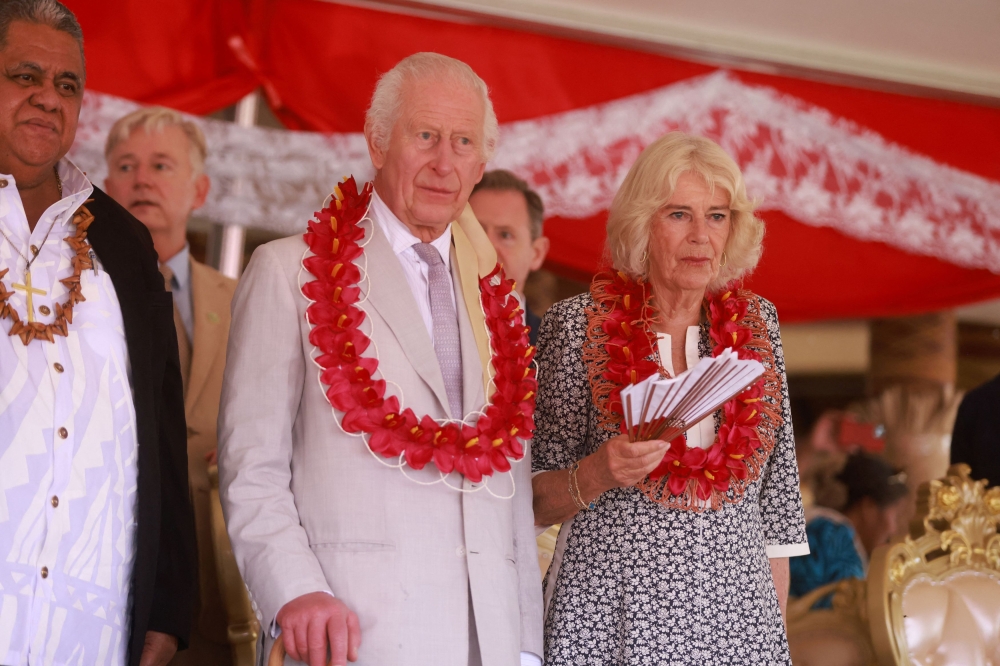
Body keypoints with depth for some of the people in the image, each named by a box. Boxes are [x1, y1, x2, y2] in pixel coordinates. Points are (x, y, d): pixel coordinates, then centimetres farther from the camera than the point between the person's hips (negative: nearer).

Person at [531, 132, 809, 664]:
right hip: (611, 611, -3)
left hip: (734, 606, 3)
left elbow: (777, 481, 10)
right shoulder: (577, 323, -3)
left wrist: (776, 615, 6)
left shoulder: (756, 321, 7)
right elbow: (537, 504, 0)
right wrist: (596, 474, -19)